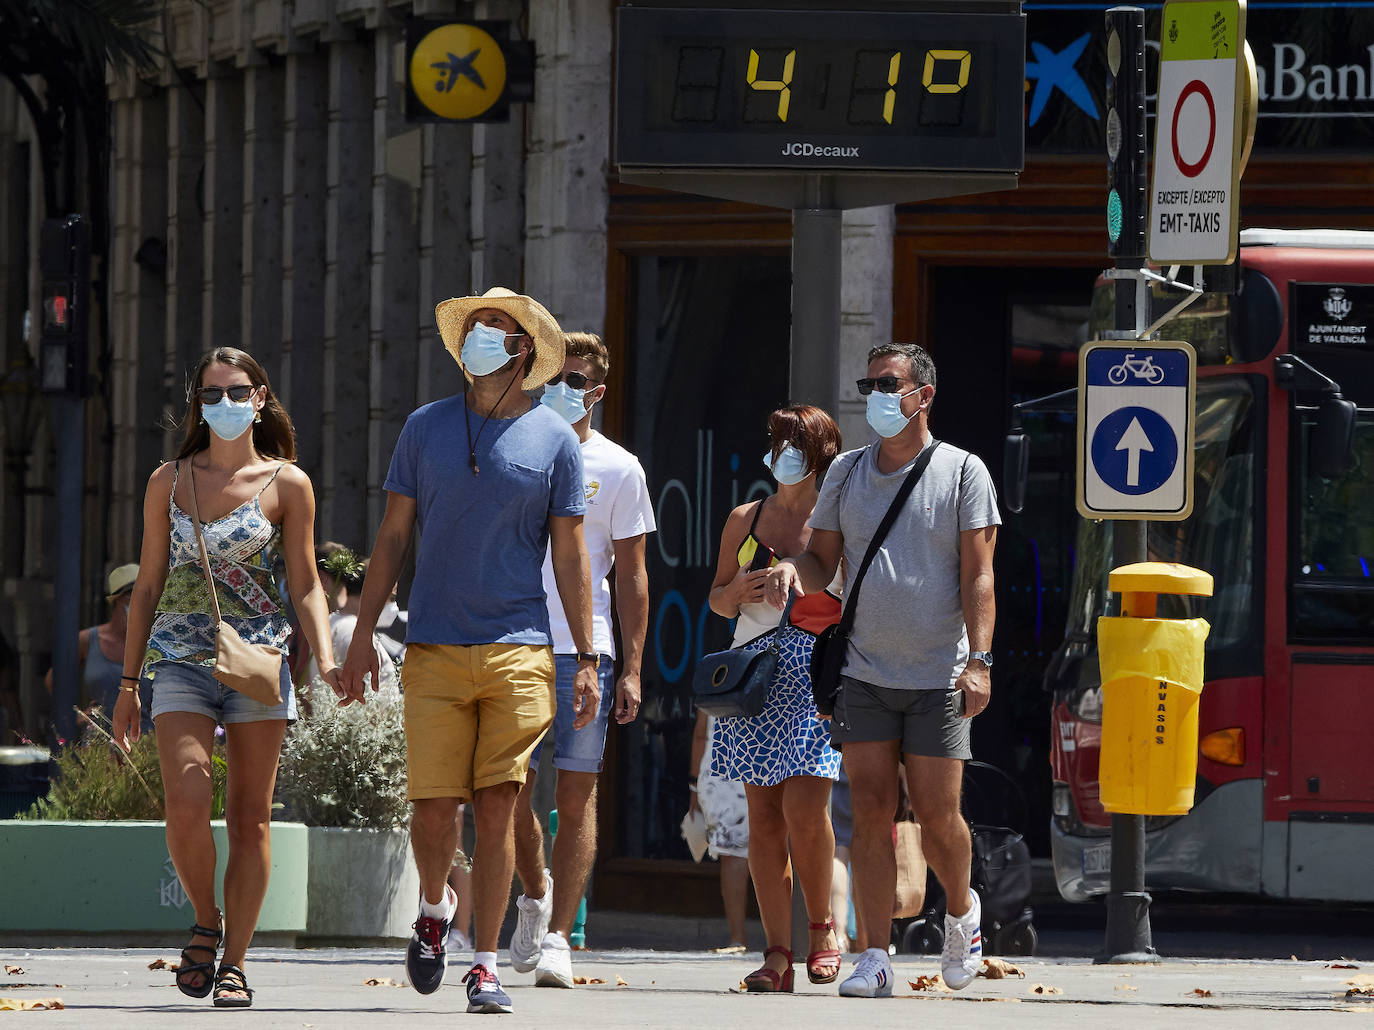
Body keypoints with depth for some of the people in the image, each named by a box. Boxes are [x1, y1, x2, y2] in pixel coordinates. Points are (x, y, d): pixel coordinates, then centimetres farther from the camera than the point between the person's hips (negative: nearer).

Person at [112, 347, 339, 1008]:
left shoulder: (287, 485, 5)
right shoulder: (170, 483, 10)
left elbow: (306, 586, 5)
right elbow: (148, 585, 14)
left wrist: (326, 661, -12)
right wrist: (129, 682, 12)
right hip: (181, 660, 1)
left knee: (249, 818, -1)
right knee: (186, 805, -16)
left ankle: (234, 963, 5)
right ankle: (205, 923, 8)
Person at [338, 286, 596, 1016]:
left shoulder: (554, 440, 5)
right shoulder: (425, 428, 8)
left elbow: (570, 555, 6)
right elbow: (393, 537, 11)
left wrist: (587, 660, 2)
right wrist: (362, 634, 5)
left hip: (519, 651, -1)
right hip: (435, 651, 1)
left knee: (497, 806, -5)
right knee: (432, 805, -5)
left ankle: (485, 966, 2)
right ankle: (434, 908, 26)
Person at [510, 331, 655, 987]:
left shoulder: (617, 469, 5)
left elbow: (631, 576, 7)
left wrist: (630, 668, 0)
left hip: (584, 649, -1)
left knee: (575, 798, -4)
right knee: (510, 795, -1)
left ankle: (557, 936, -2)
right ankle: (535, 891, 26)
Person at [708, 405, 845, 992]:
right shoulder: (745, 519, 15)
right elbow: (717, 599, 21)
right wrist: (739, 590, 0)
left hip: (817, 673, -4)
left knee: (803, 808, -15)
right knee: (763, 815, -1)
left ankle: (822, 926, 7)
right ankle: (777, 952, 0)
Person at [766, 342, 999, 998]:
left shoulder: (962, 472, 0)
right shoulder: (848, 473, 11)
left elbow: (977, 574, -4)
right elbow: (824, 558, 15)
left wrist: (978, 660, -14)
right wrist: (793, 570, -9)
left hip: (939, 677, -3)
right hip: (864, 673, 3)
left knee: (937, 819, -3)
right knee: (871, 813, -5)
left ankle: (962, 913, 25)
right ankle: (875, 958, -4)